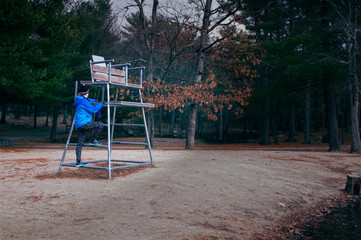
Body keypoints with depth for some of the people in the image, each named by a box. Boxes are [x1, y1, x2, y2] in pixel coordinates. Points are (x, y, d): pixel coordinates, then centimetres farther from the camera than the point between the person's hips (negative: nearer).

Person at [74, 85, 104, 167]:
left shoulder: (80, 100, 17)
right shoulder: (84, 101, -12)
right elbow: (93, 110, -11)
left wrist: (96, 101, 41)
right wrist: (101, 104, 0)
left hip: (79, 125, 10)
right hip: (84, 123, -10)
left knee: (80, 142, 9)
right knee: (100, 125, -8)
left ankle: (78, 162, 9)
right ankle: (92, 140, 2)